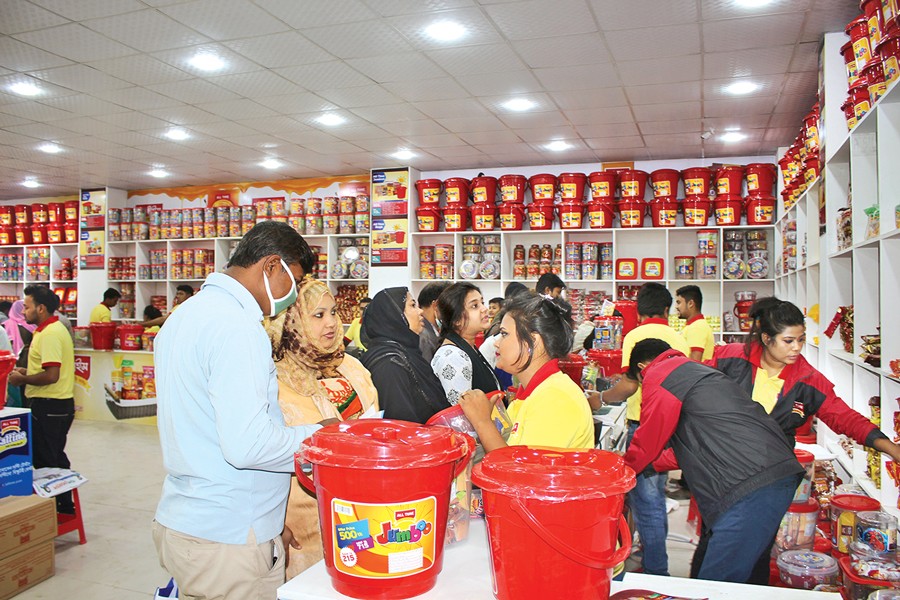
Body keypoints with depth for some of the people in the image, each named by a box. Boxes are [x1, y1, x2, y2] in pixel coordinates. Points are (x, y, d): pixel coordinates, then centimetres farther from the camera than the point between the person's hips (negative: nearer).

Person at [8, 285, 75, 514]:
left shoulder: (49, 334, -19)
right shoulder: (55, 329, 14)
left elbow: (51, 375, -25)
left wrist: (23, 380, -12)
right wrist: (27, 372, 13)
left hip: (48, 407, -11)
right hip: (59, 404, 11)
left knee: (45, 461, 0)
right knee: (56, 458, 18)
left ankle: (56, 507, 9)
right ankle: (64, 505, 27)